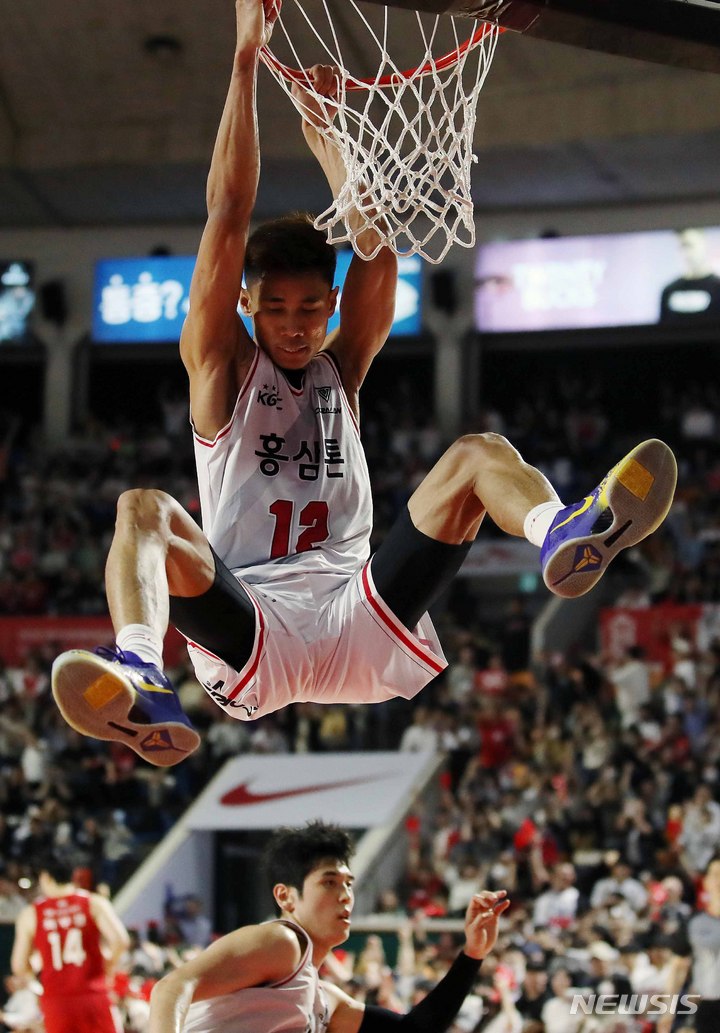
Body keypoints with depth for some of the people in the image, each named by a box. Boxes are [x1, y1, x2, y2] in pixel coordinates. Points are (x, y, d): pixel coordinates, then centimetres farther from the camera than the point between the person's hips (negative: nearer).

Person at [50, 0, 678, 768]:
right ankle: (140, 681, -61)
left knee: (478, 454, -12)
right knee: (144, 511, -30)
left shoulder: (341, 369, 23)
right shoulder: (221, 369, 13)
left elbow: (377, 242, 10)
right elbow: (228, 216, 3)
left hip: (363, 630, 3)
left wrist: (325, 131, 9)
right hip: (250, 635, -3)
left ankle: (563, 535, -48)